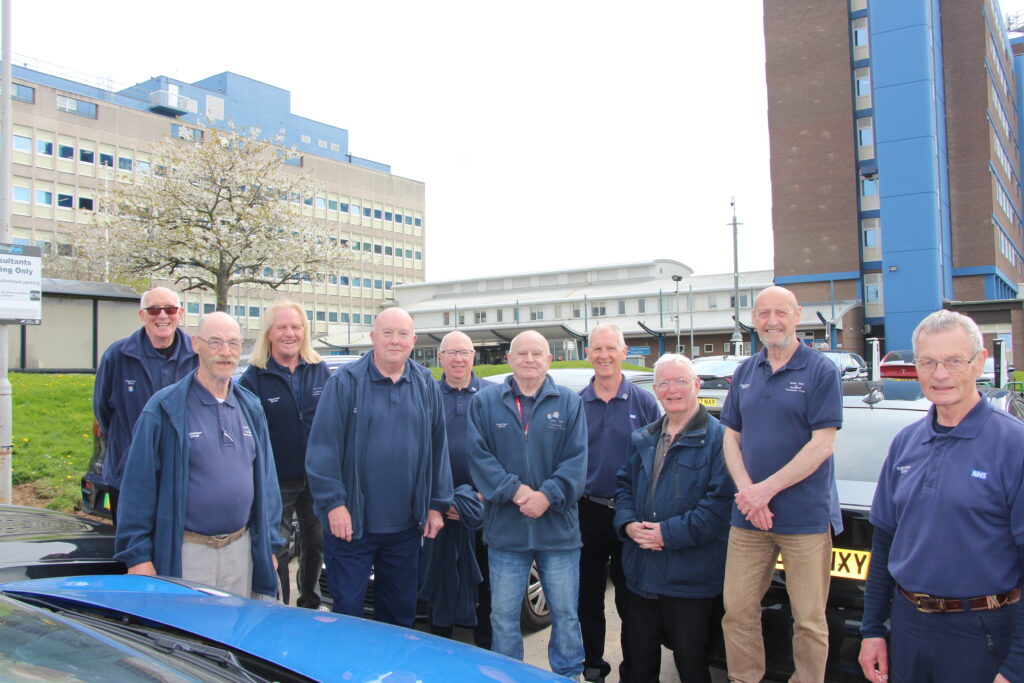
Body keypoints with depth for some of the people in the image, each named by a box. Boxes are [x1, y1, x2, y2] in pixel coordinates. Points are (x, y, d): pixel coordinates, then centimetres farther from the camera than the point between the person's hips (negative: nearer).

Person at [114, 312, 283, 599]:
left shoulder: (250, 408, 8)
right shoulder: (165, 408, -7)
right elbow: (138, 485, -8)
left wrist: (270, 546, 9)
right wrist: (137, 556, -10)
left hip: (241, 551, 5)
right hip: (186, 554, -4)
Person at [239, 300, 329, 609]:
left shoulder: (320, 371, 3)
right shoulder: (254, 378, -6)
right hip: (277, 482, -3)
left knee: (316, 543, 15)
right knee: (276, 550, 3)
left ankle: (310, 604, 34)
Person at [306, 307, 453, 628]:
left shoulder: (426, 385, 5)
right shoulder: (345, 382, -7)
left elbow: (438, 448, 9)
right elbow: (323, 447, -10)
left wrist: (437, 505, 6)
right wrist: (333, 503, -14)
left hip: (405, 526, 4)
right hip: (351, 522, -3)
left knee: (401, 611, 17)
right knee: (347, 610, 8)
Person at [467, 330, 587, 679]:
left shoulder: (569, 402, 4)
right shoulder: (485, 401, 3)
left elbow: (577, 459, -4)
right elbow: (478, 454, -6)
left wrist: (548, 496, -18)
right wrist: (515, 490, -17)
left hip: (558, 528, 0)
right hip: (505, 529, 0)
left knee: (565, 612, 11)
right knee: (503, 616, 10)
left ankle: (569, 674, 29)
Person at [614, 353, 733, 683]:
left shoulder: (718, 438, -9)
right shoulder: (642, 439, 13)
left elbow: (722, 501, -18)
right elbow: (623, 484, 16)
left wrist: (669, 533, -20)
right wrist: (628, 523, -5)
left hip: (690, 578, -6)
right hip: (641, 573, 6)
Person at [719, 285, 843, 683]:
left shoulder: (821, 371, -5)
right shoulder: (744, 373, 10)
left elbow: (821, 445, -11)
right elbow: (731, 437, 10)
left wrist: (766, 489, -15)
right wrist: (746, 489, -7)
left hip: (806, 517, -4)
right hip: (748, 516, 4)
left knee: (809, 619, 5)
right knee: (736, 610, 8)